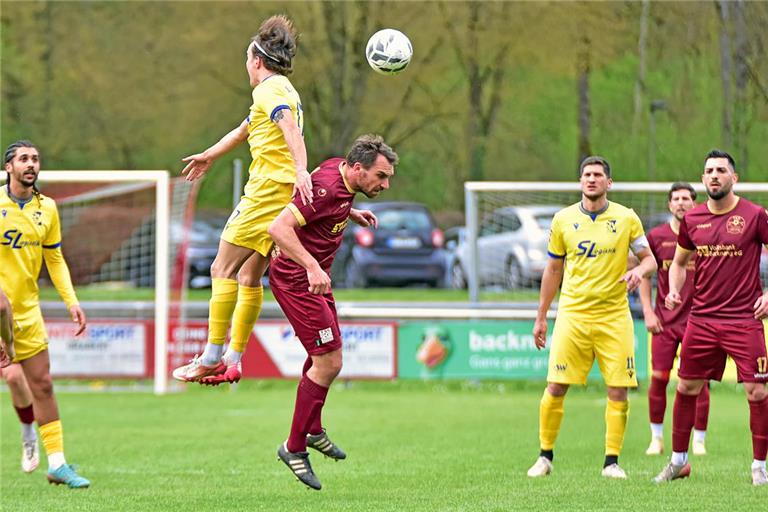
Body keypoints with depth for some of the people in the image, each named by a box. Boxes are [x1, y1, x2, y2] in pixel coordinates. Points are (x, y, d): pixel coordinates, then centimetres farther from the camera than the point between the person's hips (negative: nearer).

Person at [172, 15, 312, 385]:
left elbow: (290, 126, -27)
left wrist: (300, 170, -42)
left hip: (267, 189, -10)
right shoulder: (285, 90, 24)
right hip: (280, 196, 10)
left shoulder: (269, 89, -7)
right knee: (249, 277, 12)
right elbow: (245, 130, 40)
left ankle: (211, 359, -10)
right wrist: (209, 156, 53)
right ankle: (232, 361, 14)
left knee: (223, 270, -8)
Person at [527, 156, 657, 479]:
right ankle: (545, 457, 9)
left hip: (614, 316, 0)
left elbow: (649, 259, 7)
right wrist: (541, 316, 13)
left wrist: (639, 270, -18)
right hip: (572, 313, 0)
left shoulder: (626, 219, 2)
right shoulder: (563, 220, 5)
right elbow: (553, 270, 13)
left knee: (618, 390, -4)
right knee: (555, 388, -4)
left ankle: (612, 462, 5)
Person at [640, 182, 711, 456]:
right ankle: (657, 438, 12)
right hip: (664, 320, 1)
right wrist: (648, 312, 3)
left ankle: (699, 440, 7)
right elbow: (644, 275, 11)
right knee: (659, 378, -2)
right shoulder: (656, 236, 3)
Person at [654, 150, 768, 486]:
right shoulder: (692, 220, 6)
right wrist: (674, 292, 3)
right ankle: (678, 461, 21)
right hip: (701, 318, 4)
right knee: (686, 388, 7)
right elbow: (679, 262, 20)